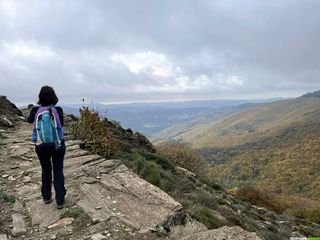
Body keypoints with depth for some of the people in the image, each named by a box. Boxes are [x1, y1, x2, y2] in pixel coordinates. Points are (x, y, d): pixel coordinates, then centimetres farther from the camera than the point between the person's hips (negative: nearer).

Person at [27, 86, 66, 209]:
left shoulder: (36, 110, -6)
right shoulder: (58, 110, -10)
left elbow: (29, 121, 14)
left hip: (41, 146, 2)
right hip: (57, 145, -2)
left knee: (46, 171, 19)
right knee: (58, 171, 7)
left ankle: (46, 197, 31)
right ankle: (60, 200, 8)